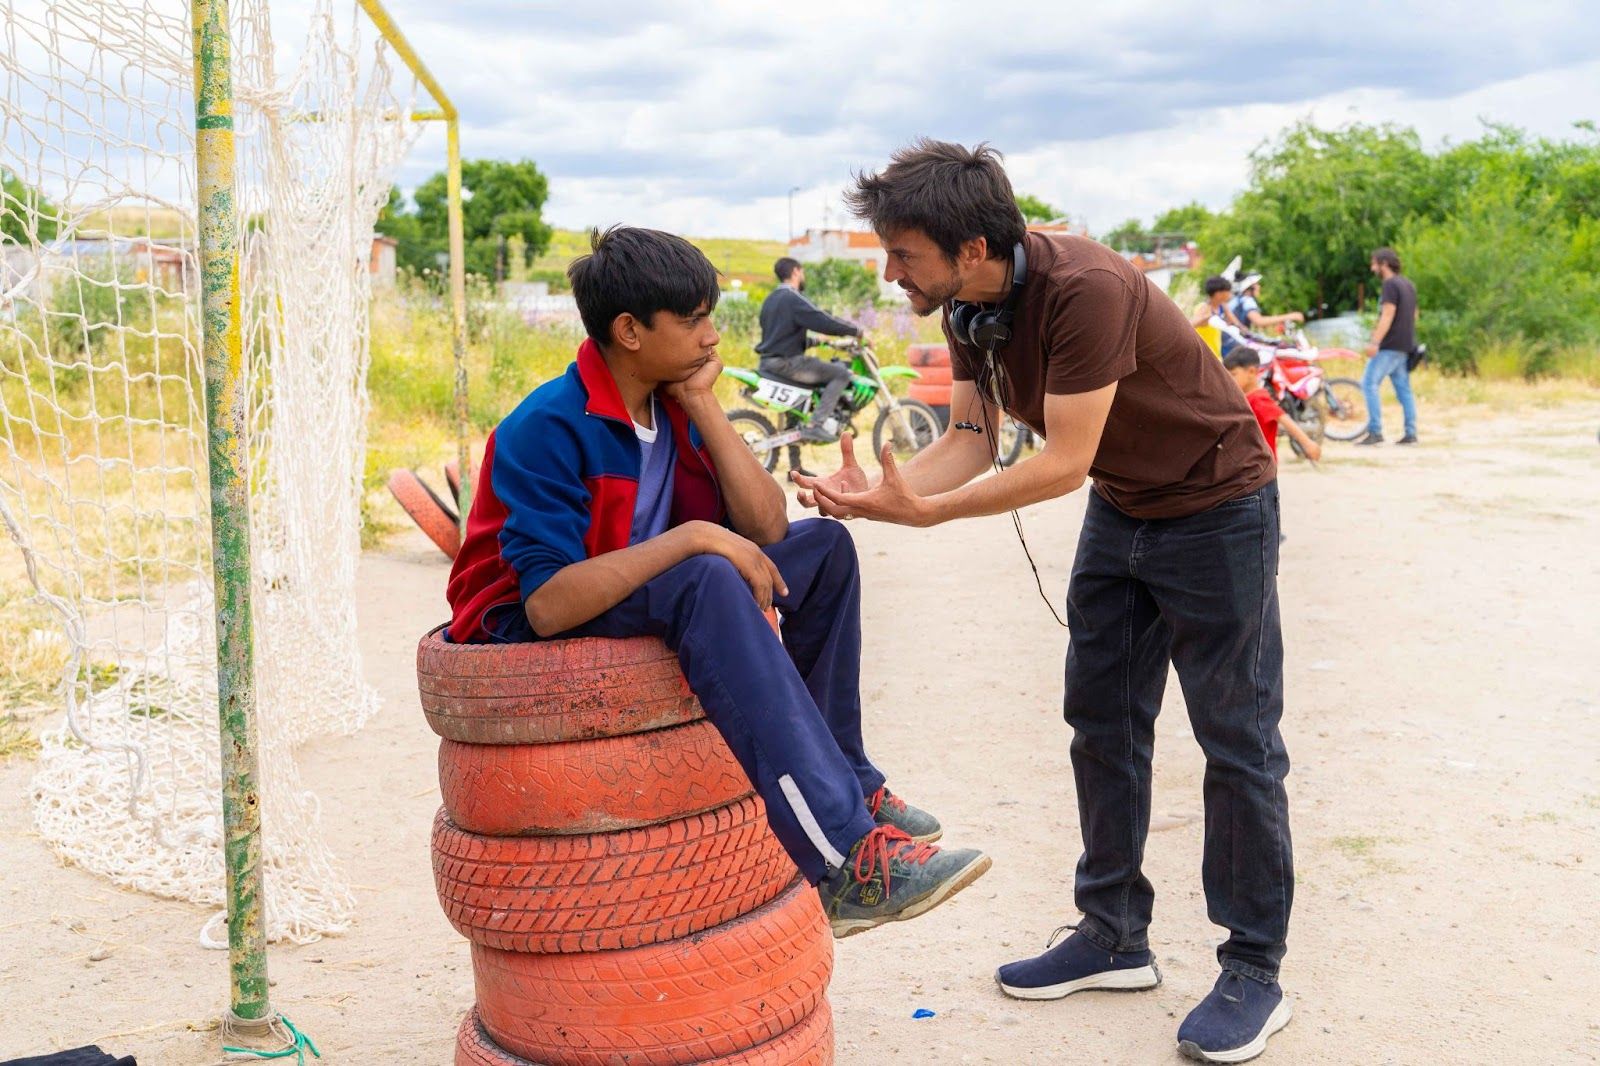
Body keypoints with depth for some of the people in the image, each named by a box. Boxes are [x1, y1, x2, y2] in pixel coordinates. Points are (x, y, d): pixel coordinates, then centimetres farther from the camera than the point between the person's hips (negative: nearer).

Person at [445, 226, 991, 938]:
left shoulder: (672, 403, 2)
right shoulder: (547, 429, -22)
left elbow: (767, 527, -3)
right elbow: (549, 602, -31)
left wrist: (703, 405, -10)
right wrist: (693, 537, -32)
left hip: (653, 607, 9)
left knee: (824, 546, 4)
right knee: (708, 580, -35)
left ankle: (843, 781, 5)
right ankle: (843, 861, -37)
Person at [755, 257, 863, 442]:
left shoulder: (770, 299, 17)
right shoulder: (793, 299, -13)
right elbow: (824, 322, -21)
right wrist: (856, 330, -9)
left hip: (768, 362, 10)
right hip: (786, 363, -10)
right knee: (841, 373, -11)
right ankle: (815, 425, -20)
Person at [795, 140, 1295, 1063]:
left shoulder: (1085, 289, -32)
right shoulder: (969, 306, -6)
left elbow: (1064, 461, -32)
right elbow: (972, 440, -6)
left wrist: (924, 510, -34)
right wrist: (881, 493, -23)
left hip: (1216, 509, -8)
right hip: (1120, 512, 8)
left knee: (1237, 741, 0)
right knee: (1102, 722, 11)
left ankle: (1256, 972, 11)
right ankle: (1116, 936, 24)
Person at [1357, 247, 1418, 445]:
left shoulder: (1391, 284, -11)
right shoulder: (1408, 284, 18)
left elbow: (1388, 315, -19)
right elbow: (1414, 315, 23)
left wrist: (1375, 342, -24)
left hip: (1389, 346, -9)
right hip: (1406, 346, 9)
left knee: (1369, 384, -9)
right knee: (1403, 388, 9)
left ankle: (1375, 431, -15)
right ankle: (1410, 433, 7)